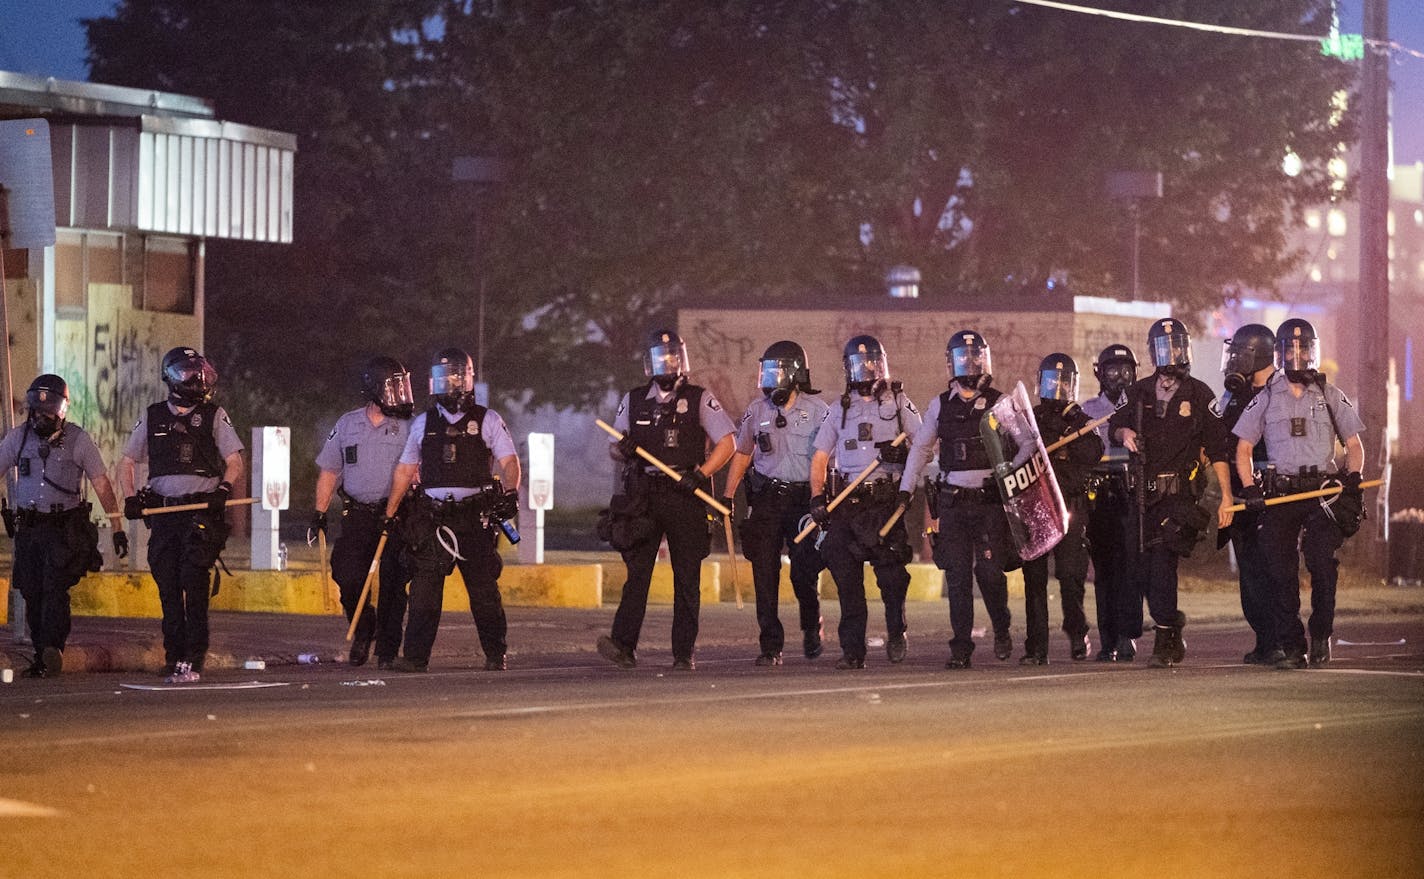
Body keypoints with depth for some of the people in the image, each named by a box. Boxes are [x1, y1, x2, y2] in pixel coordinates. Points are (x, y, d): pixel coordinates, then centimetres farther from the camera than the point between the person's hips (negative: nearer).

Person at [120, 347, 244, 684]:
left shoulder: (214, 415, 7)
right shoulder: (152, 417, 13)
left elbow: (235, 461, 5)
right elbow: (126, 463, 19)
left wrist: (224, 488, -14)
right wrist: (130, 497, 2)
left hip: (202, 512, -3)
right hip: (163, 512, 3)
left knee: (195, 586, -12)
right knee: (168, 589, 2)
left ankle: (192, 661, -12)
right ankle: (174, 658, 8)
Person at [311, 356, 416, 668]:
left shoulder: (408, 427, 2)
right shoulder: (347, 425, 9)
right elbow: (329, 471, 15)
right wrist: (319, 514, 11)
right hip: (356, 514, 2)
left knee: (392, 584, -5)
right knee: (347, 577, -9)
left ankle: (387, 649, 6)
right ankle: (362, 628, 19)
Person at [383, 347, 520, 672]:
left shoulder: (487, 420, 7)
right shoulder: (423, 423, 15)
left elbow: (509, 461, 0)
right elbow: (405, 470, 19)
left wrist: (510, 491, -19)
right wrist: (390, 513, 17)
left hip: (476, 516, -2)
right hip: (432, 517, 2)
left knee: (484, 588, -1)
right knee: (424, 587, -6)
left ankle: (496, 655, 7)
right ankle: (415, 656, -8)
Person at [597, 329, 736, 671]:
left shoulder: (700, 399, 5)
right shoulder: (633, 401, 14)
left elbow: (727, 443, 1)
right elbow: (613, 449, 17)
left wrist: (700, 475, -12)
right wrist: (622, 449, -7)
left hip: (685, 496, -2)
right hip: (643, 498, 2)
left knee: (687, 577, 0)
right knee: (637, 570, -8)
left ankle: (684, 653, 3)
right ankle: (623, 645, -17)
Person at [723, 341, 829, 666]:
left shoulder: (816, 410, 0)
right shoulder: (757, 410, 8)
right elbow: (742, 454, 17)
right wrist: (727, 496, 11)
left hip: (804, 496, -2)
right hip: (765, 498, 3)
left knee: (804, 572, -6)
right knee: (765, 575, -4)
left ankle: (811, 627, 23)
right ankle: (771, 646, 1)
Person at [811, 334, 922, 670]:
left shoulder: (900, 404, 10)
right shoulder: (839, 410, 15)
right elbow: (819, 457, 16)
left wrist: (902, 453, -14)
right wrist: (817, 497, 2)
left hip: (888, 499, -2)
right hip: (846, 501, 2)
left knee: (891, 572, -10)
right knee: (847, 578, -2)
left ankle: (896, 631, 12)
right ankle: (852, 648, 2)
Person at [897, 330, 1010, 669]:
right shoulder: (940, 406, 11)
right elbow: (921, 447, 17)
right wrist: (905, 489, 10)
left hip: (990, 501, -2)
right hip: (952, 501, 2)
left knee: (990, 570, -7)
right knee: (957, 575, 0)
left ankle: (1001, 630, 18)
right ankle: (961, 647, 4)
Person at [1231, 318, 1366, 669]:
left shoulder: (1330, 397, 11)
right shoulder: (1266, 399, 11)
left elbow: (1353, 444, 16)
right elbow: (1243, 448, 13)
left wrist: (1352, 478, -2)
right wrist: (1250, 488, 0)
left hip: (1324, 491, -1)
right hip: (1280, 493, 1)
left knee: (1322, 561, -17)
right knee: (1281, 570, -4)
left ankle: (1321, 634, -3)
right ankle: (1289, 646, 1)